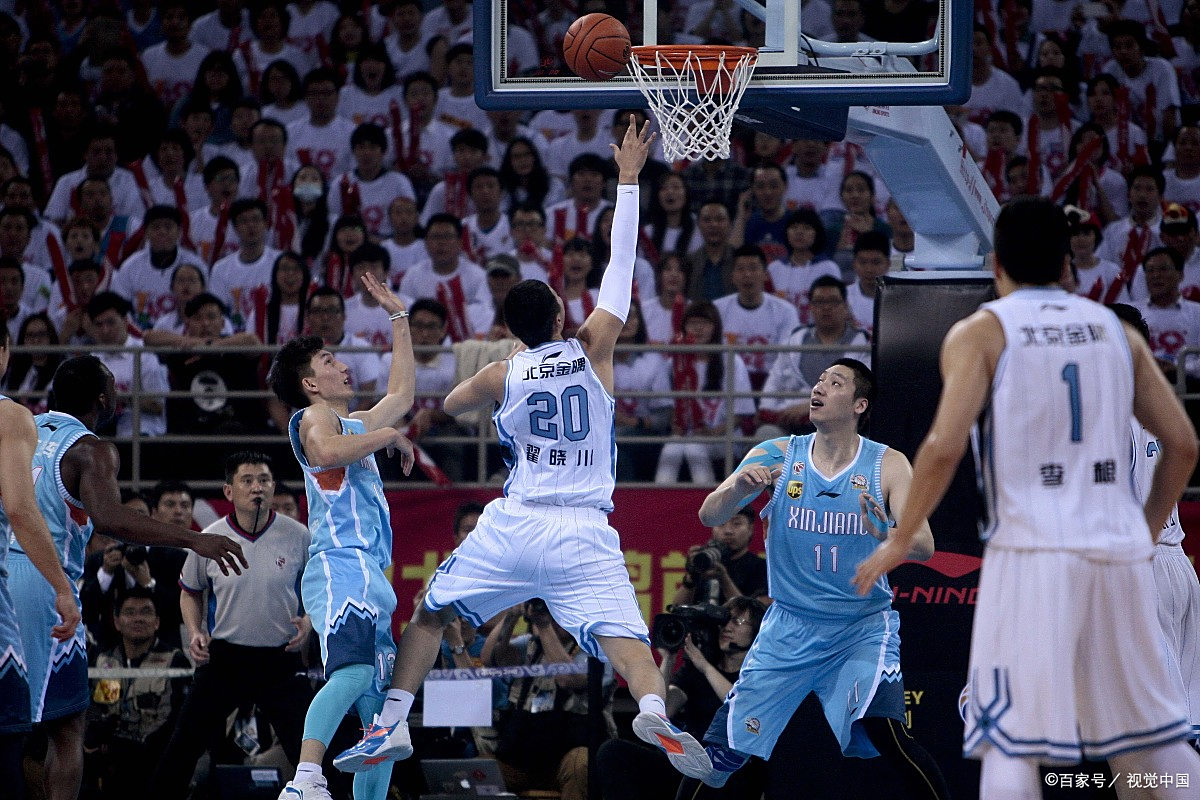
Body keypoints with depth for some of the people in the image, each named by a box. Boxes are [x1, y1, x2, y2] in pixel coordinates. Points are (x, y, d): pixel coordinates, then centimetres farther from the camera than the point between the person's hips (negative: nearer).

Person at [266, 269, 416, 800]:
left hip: (369, 576, 10)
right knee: (353, 670, -32)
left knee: (382, 710, 5)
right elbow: (328, 450, -20)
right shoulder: (314, 418, 3)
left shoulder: (356, 424, 29)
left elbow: (402, 397, 42)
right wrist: (389, 436, -7)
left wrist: (399, 319, 42)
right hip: (341, 564, -10)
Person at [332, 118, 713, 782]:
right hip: (584, 536, -1)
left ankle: (392, 724, 11)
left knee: (429, 614, 18)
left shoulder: (502, 376, 4)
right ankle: (654, 711, -42)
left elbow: (447, 405, 25)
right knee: (622, 635, -12)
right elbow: (621, 267, 8)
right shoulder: (593, 351, 3)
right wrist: (628, 179, 13)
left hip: (512, 528, 1)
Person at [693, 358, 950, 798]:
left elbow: (923, 546, -15)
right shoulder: (777, 456, -2)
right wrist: (738, 488, -32)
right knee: (724, 749, -3)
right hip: (790, 627, 2)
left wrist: (888, 537, -38)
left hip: (864, 626, -2)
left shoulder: (887, 465, -6)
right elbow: (709, 516, -10)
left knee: (882, 729, -27)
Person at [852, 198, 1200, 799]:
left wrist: (899, 542, -2)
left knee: (1010, 739, -4)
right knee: (1152, 734, 15)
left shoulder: (979, 333, 0)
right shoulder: (1114, 329, 13)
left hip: (1031, 550, -4)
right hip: (1118, 548, 4)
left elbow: (944, 446, -12)